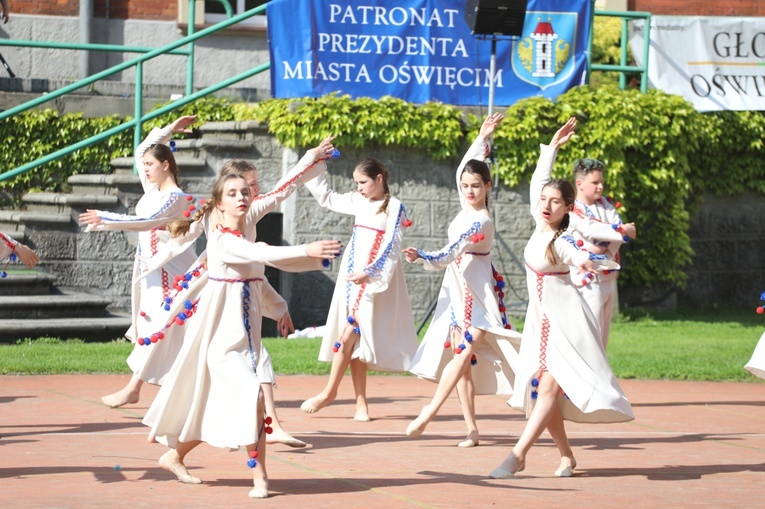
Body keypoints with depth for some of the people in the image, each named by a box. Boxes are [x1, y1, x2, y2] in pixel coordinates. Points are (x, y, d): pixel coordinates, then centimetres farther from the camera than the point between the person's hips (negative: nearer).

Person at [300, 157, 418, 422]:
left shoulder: (395, 207, -6)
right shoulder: (358, 201, 13)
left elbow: (391, 246, -12)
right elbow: (327, 198, 26)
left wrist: (370, 272, -20)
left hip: (373, 280, -7)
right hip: (351, 275, 7)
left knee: (349, 335, -13)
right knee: (354, 339, 3)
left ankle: (329, 391, -2)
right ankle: (361, 404, 4)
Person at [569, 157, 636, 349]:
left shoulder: (604, 204, 12)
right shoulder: (573, 211, -9)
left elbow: (619, 225, -1)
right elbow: (593, 230, -24)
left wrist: (605, 249, -17)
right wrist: (623, 231, -17)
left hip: (609, 276, 8)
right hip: (590, 280, -8)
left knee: (603, 335, 11)